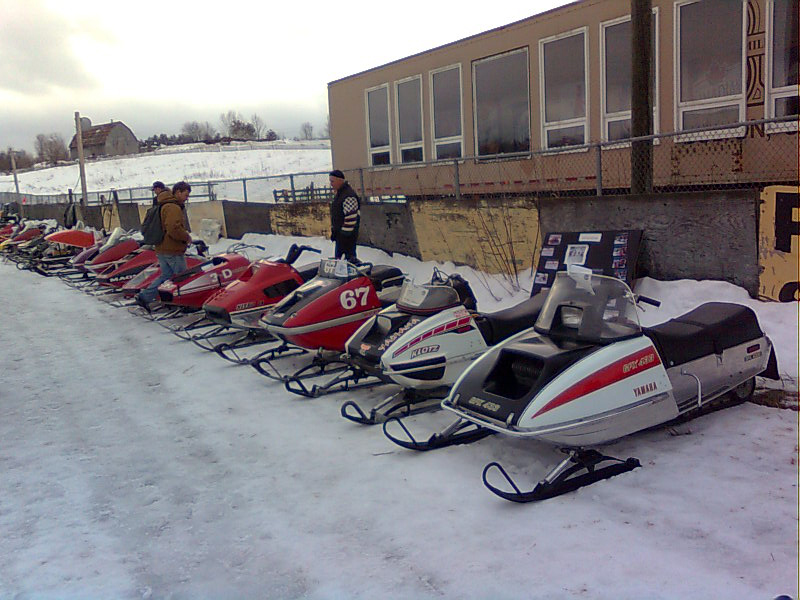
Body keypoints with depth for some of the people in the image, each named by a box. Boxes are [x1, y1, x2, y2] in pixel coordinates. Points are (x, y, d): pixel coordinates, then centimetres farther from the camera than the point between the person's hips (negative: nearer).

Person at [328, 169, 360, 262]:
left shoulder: (349, 196, -20)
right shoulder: (339, 194, 14)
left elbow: (351, 218, -24)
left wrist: (345, 234, -23)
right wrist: (333, 231, 22)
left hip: (348, 236, -10)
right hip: (340, 235, 10)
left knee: (350, 257, -6)